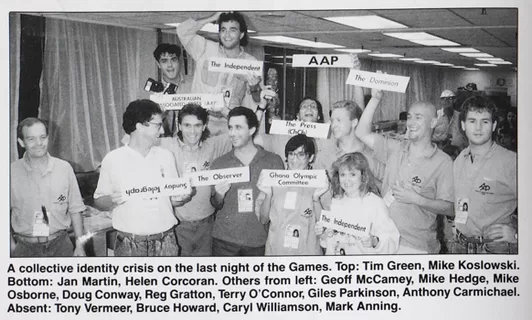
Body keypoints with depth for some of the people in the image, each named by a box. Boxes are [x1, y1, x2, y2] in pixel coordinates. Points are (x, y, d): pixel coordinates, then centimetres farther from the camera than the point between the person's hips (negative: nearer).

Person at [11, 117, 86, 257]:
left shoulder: (64, 168, -1)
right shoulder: (12, 172, -4)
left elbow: (75, 210, 4)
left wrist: (79, 245, 2)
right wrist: (12, 245, -5)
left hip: (60, 245, 1)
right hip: (25, 248, -1)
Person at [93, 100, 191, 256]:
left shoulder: (166, 156, 5)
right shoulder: (112, 159, -3)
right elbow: (99, 202, 3)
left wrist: (181, 198, -9)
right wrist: (112, 201, -17)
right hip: (128, 244, -2)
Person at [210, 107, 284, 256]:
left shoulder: (273, 161, 1)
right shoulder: (219, 164, 5)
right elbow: (216, 205, 11)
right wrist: (219, 195, -10)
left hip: (258, 240, -1)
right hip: (224, 240, 1)